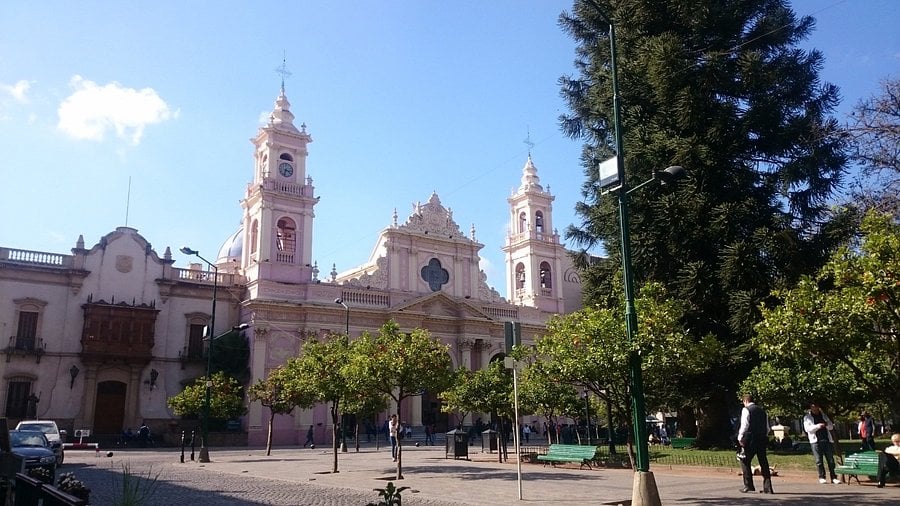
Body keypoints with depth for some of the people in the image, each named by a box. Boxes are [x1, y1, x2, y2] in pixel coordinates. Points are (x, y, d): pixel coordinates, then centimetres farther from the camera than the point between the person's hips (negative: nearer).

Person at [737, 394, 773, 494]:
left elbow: (744, 425, -12)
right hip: (762, 440, 6)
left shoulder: (746, 410, -5)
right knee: (764, 463, 8)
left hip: (750, 440, -6)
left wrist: (740, 438, -5)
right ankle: (767, 487, 8)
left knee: (745, 461, 2)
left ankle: (748, 486, -1)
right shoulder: (762, 411, 14)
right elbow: (767, 428, 15)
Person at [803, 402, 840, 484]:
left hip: (827, 440, 3)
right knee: (819, 461, -4)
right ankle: (821, 477, 3)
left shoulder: (823, 415, 19)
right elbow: (807, 428, -6)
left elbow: (831, 427, 15)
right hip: (816, 441, -3)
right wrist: (818, 426, -19)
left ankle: (833, 477, 3)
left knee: (831, 460, 0)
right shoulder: (807, 417, 7)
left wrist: (827, 424, -8)